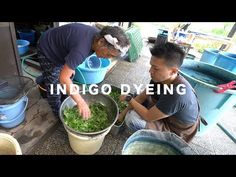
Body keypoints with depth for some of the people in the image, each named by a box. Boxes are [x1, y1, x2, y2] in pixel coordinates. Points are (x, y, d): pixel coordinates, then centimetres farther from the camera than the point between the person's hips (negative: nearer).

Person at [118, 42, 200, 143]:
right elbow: (142, 96, -5)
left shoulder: (177, 95, -40)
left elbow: (148, 116, -31)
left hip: (175, 131, -7)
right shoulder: (160, 78, -15)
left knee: (132, 118, -23)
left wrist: (129, 99, -19)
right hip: (167, 116, 7)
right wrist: (123, 113, -5)